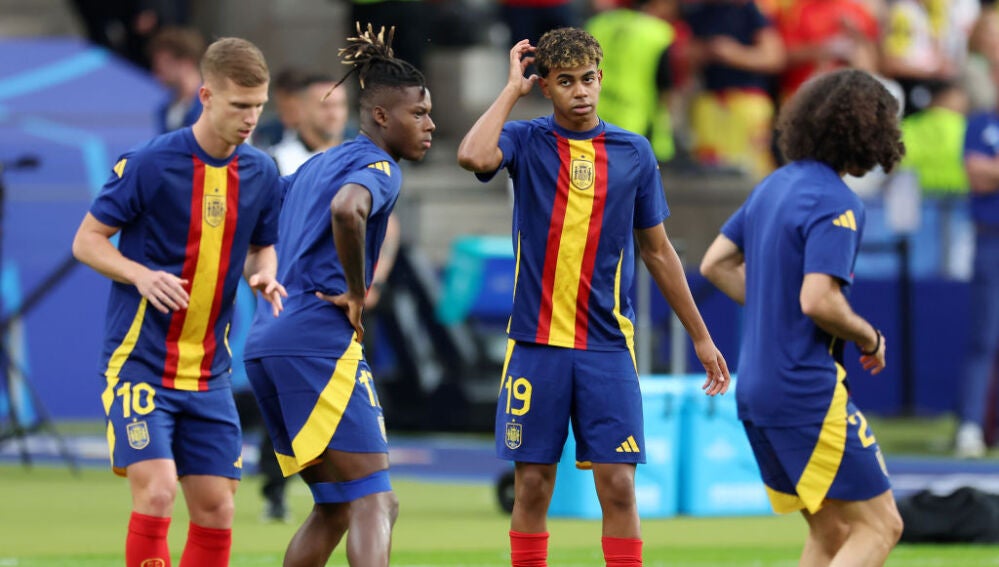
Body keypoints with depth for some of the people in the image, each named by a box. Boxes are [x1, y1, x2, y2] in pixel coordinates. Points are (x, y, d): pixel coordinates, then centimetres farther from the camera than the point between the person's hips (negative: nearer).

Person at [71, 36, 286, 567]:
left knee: (215, 509, 3)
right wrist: (141, 275, -23)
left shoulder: (261, 172, 3)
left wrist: (263, 276, -4)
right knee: (156, 489, -19)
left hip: (208, 373, 5)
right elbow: (87, 239, -5)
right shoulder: (149, 163, -12)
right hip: (139, 360, -5)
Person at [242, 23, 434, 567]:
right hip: (321, 341, -9)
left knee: (336, 508, 16)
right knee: (373, 503, -12)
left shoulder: (318, 164, 22)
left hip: (266, 341, 9)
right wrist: (358, 292, -16)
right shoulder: (377, 167, -5)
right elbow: (346, 210, -29)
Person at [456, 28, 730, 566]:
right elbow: (474, 157, -25)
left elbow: (657, 251, 14)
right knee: (532, 487, 2)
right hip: (536, 343, -1)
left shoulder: (633, 152, 6)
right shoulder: (527, 141, 0)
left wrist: (701, 337, 15)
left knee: (618, 486, -4)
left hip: (607, 345, 1)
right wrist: (513, 87, -12)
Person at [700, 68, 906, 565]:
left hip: (756, 388, 9)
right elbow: (818, 300, -25)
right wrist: (868, 338, -7)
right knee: (879, 525, -5)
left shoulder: (776, 186, 12)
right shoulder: (837, 203, -16)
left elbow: (716, 265, 20)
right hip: (808, 392, -9)